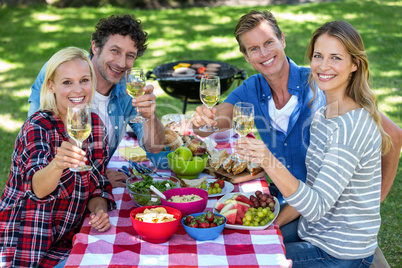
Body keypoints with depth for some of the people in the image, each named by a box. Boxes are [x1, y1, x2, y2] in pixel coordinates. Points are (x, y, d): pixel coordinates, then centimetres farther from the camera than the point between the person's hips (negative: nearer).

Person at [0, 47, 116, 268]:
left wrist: (99, 210, -14)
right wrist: (57, 164, -52)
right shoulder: (37, 127, -16)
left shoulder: (95, 125, 1)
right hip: (24, 247, -5)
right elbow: (37, 188, -32)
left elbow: (98, 186, 7)